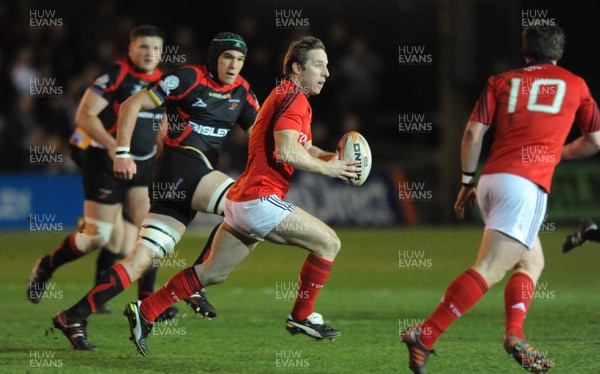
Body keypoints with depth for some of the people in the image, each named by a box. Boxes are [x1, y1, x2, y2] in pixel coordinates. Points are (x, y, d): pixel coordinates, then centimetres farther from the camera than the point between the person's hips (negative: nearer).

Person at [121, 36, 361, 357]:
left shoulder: (289, 97, 20)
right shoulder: (293, 98, -12)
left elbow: (302, 149, 27)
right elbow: (286, 152, -24)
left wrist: (331, 158, 8)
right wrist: (327, 169, -13)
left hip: (241, 200, 10)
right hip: (260, 200, -10)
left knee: (213, 272, 14)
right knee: (328, 243, -4)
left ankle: (145, 311, 12)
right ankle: (301, 317, 5)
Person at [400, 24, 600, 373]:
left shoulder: (502, 82, 17)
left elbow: (474, 132, 7)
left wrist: (468, 182, 15)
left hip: (491, 179, 5)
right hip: (527, 184, -5)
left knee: (532, 261, 20)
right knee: (488, 270, -13)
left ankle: (515, 334, 0)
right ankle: (424, 337, -26)